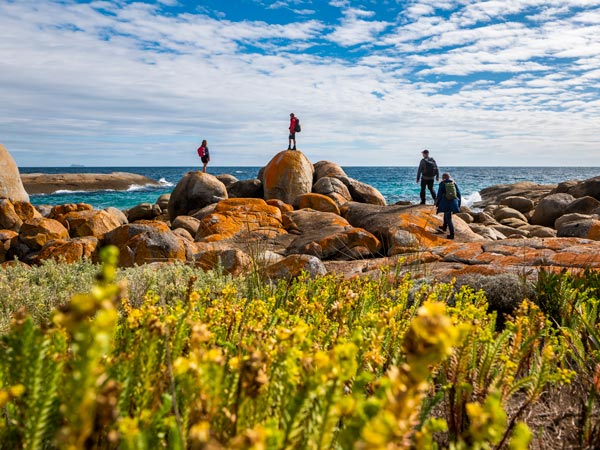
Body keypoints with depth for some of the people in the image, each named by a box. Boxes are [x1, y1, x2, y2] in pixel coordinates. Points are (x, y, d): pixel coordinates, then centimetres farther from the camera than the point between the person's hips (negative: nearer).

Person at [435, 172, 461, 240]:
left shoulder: (442, 184, -3)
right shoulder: (454, 183, 8)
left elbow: (439, 195, -3)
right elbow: (459, 193, 8)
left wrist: (437, 203, 9)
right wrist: (459, 203, 16)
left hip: (446, 203, -5)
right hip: (454, 203, 5)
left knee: (448, 218, -1)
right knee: (446, 214, 28)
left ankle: (452, 234, -4)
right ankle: (444, 228, 44)